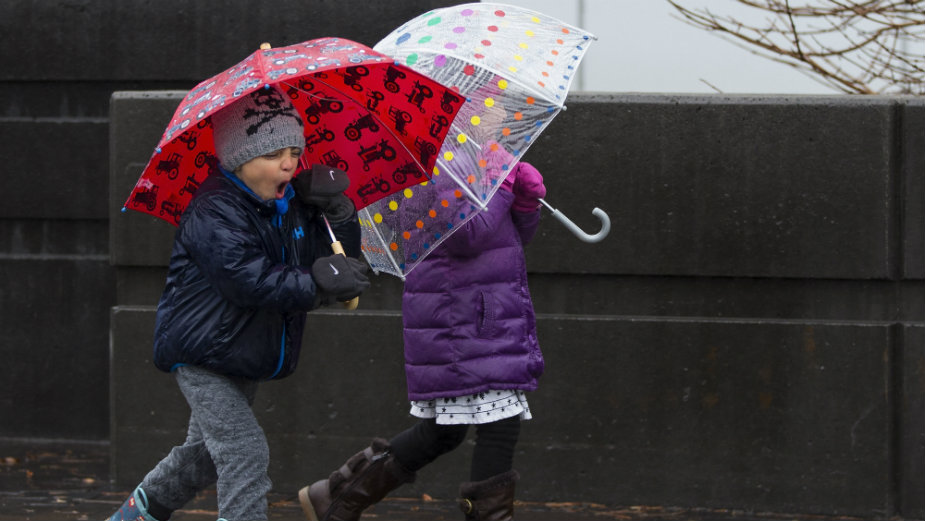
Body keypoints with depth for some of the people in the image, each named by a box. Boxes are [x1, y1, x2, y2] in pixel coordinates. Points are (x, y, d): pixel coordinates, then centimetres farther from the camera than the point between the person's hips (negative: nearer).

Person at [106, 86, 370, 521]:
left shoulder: (294, 207, 5)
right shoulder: (214, 212, -21)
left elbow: (336, 262, 5)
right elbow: (251, 281, -32)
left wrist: (341, 214, -12)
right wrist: (318, 285, -39)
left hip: (246, 362, 9)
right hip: (203, 358, -9)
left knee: (206, 453, 22)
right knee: (244, 453, -19)